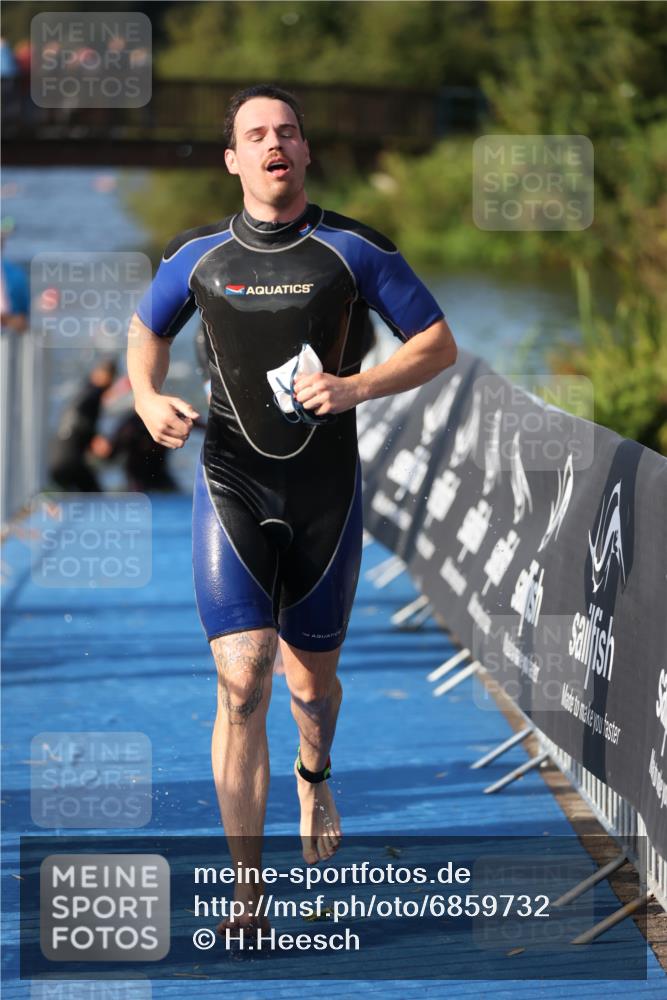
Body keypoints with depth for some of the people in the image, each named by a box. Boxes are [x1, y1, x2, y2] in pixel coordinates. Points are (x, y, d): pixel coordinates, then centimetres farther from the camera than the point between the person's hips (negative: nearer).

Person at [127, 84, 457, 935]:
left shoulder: (353, 251, -3)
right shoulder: (198, 256, 1)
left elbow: (439, 345, 1)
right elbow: (146, 330, 19)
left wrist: (357, 387, -16)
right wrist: (148, 398, -3)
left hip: (325, 491, 1)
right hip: (232, 487, -1)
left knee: (311, 682, 13)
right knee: (241, 684, -14)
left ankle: (314, 775, 53)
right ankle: (247, 901, -9)